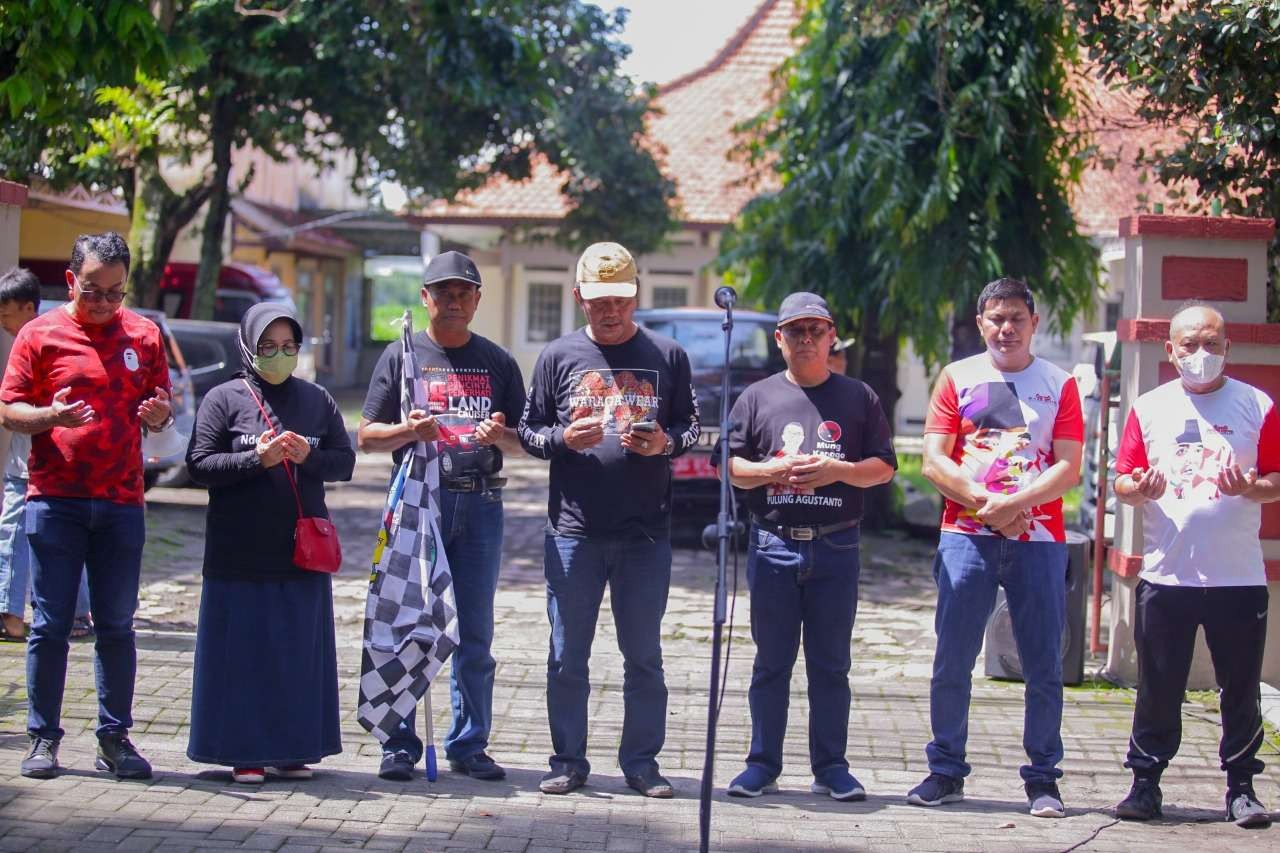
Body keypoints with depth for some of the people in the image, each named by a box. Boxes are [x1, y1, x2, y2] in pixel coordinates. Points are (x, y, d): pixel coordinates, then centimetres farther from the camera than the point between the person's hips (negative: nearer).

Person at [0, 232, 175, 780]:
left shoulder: (143, 334, 9)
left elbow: (161, 414, 16)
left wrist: (159, 414, -8)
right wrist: (51, 416, -20)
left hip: (121, 502, 2)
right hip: (54, 501, -2)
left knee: (117, 625, 4)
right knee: (50, 624, 0)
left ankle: (114, 738, 11)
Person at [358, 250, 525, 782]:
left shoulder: (497, 362, 14)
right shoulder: (401, 356, 8)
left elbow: (524, 445, 14)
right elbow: (366, 437, 5)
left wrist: (500, 435, -9)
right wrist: (406, 430, -15)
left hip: (480, 504, 2)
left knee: (474, 634, 4)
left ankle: (469, 746, 11)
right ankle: (400, 745, 4)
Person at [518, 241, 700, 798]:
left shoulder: (667, 356, 6)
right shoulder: (558, 356, 7)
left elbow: (692, 427, 10)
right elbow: (528, 431, 9)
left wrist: (664, 443, -11)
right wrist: (564, 438, -12)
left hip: (646, 533, 0)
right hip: (573, 531, 0)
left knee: (643, 656, 6)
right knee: (567, 657, 5)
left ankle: (641, 761, 15)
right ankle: (568, 761, 15)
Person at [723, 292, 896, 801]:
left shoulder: (858, 398, 9)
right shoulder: (758, 397, 9)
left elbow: (884, 467, 6)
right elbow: (730, 467, 6)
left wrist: (837, 470, -11)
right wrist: (775, 470, -11)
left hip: (836, 548, 0)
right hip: (773, 545, 0)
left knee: (831, 664, 5)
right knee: (771, 662, 5)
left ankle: (830, 767, 11)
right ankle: (763, 765, 11)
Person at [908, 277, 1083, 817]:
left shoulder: (1059, 385, 9)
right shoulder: (957, 378, 9)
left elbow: (1068, 468, 0)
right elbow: (934, 462, 2)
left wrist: (1013, 503, -14)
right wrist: (985, 502, -11)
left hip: (1039, 540, 0)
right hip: (967, 537, 0)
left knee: (1044, 667, 0)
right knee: (952, 662, -1)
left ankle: (1042, 779, 8)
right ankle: (946, 773, 10)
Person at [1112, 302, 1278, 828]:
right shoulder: (1149, 408, 9)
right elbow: (1123, 483, 9)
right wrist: (1142, 489, -13)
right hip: (1165, 575, 1)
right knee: (1157, 689, 4)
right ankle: (1145, 783, 12)